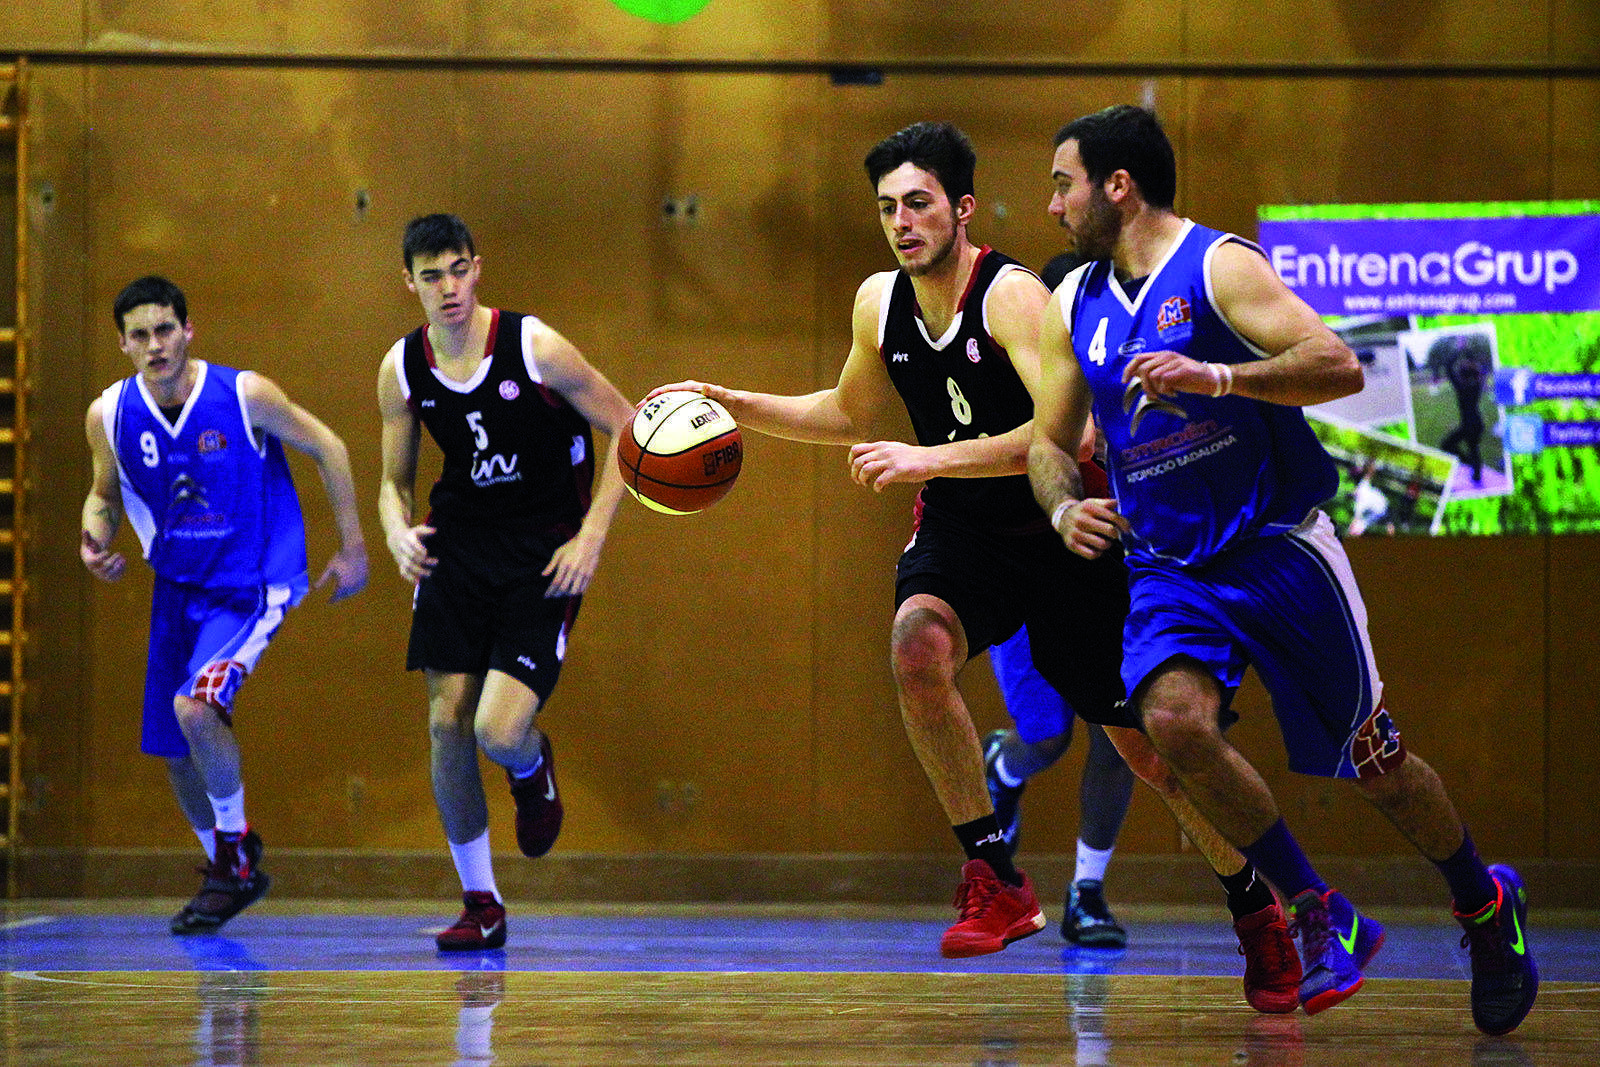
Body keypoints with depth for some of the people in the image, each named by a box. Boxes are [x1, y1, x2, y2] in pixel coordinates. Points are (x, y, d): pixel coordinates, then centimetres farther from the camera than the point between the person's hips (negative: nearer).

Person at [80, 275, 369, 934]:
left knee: (196, 705, -27)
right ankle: (229, 873, 33)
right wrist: (96, 537, -12)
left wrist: (352, 548, -1)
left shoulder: (245, 396, -18)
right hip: (178, 590, 5)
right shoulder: (109, 416, -8)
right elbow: (105, 494, 11)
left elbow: (326, 448, -4)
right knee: (176, 752, 9)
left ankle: (235, 849, -5)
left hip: (253, 588, -5)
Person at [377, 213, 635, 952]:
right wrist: (398, 531, -12)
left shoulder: (535, 348, -14)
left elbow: (627, 428, -5)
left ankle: (533, 768, 24)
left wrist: (591, 537, -11)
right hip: (457, 542, 4)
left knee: (499, 731, -17)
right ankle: (480, 904, 9)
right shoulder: (402, 370, -1)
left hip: (542, 557, -4)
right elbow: (394, 481, 11)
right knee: (447, 722, -6)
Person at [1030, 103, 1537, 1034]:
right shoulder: (1077, 307, 9)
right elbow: (1050, 440, 17)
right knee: (1175, 720, -24)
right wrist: (1064, 508, -4)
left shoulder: (1218, 267, -11)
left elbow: (1339, 366, -21)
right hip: (1168, 567, 5)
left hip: (1279, 547, -5)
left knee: (1376, 761, 3)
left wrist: (1218, 377, -34)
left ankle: (1486, 904, 30)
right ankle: (1321, 916, -10)